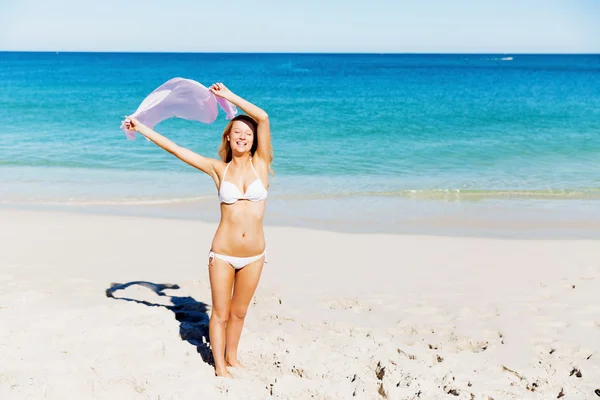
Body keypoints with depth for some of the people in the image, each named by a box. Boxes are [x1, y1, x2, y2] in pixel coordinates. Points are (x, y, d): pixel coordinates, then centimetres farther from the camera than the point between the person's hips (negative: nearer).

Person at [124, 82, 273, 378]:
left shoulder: (260, 163, -1)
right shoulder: (219, 169, -1)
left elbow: (263, 117, -12)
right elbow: (176, 149, 1)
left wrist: (228, 96, -6)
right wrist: (142, 128, 2)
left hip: (254, 256, 1)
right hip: (222, 254, -1)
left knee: (239, 312, 17)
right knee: (220, 314, 8)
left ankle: (231, 357, 36)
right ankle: (220, 368, 24)